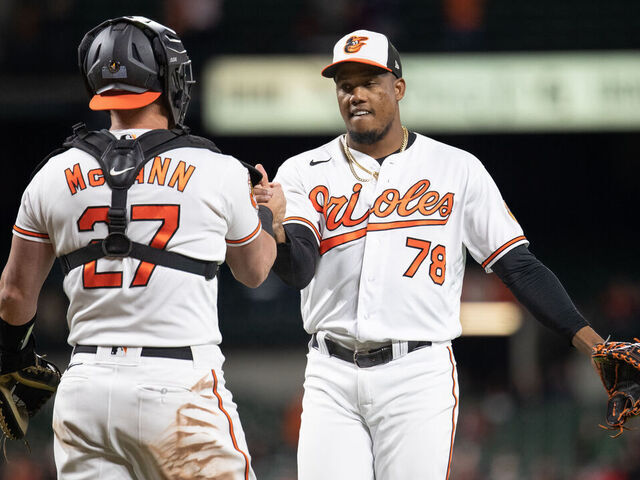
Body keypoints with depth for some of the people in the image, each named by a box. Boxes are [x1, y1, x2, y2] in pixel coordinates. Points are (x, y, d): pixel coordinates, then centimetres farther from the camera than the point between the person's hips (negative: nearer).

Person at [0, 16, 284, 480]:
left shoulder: (55, 176, 5)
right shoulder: (218, 173, -2)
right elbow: (254, 271, 17)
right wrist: (269, 213, 38)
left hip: (86, 386, 3)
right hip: (182, 385, -3)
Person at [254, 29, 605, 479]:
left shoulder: (457, 169, 6)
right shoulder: (305, 172, 8)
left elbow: (519, 265, 4)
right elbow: (298, 269, -7)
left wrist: (591, 343, -7)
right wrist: (273, 229, -31)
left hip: (420, 375, -1)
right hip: (331, 379, 2)